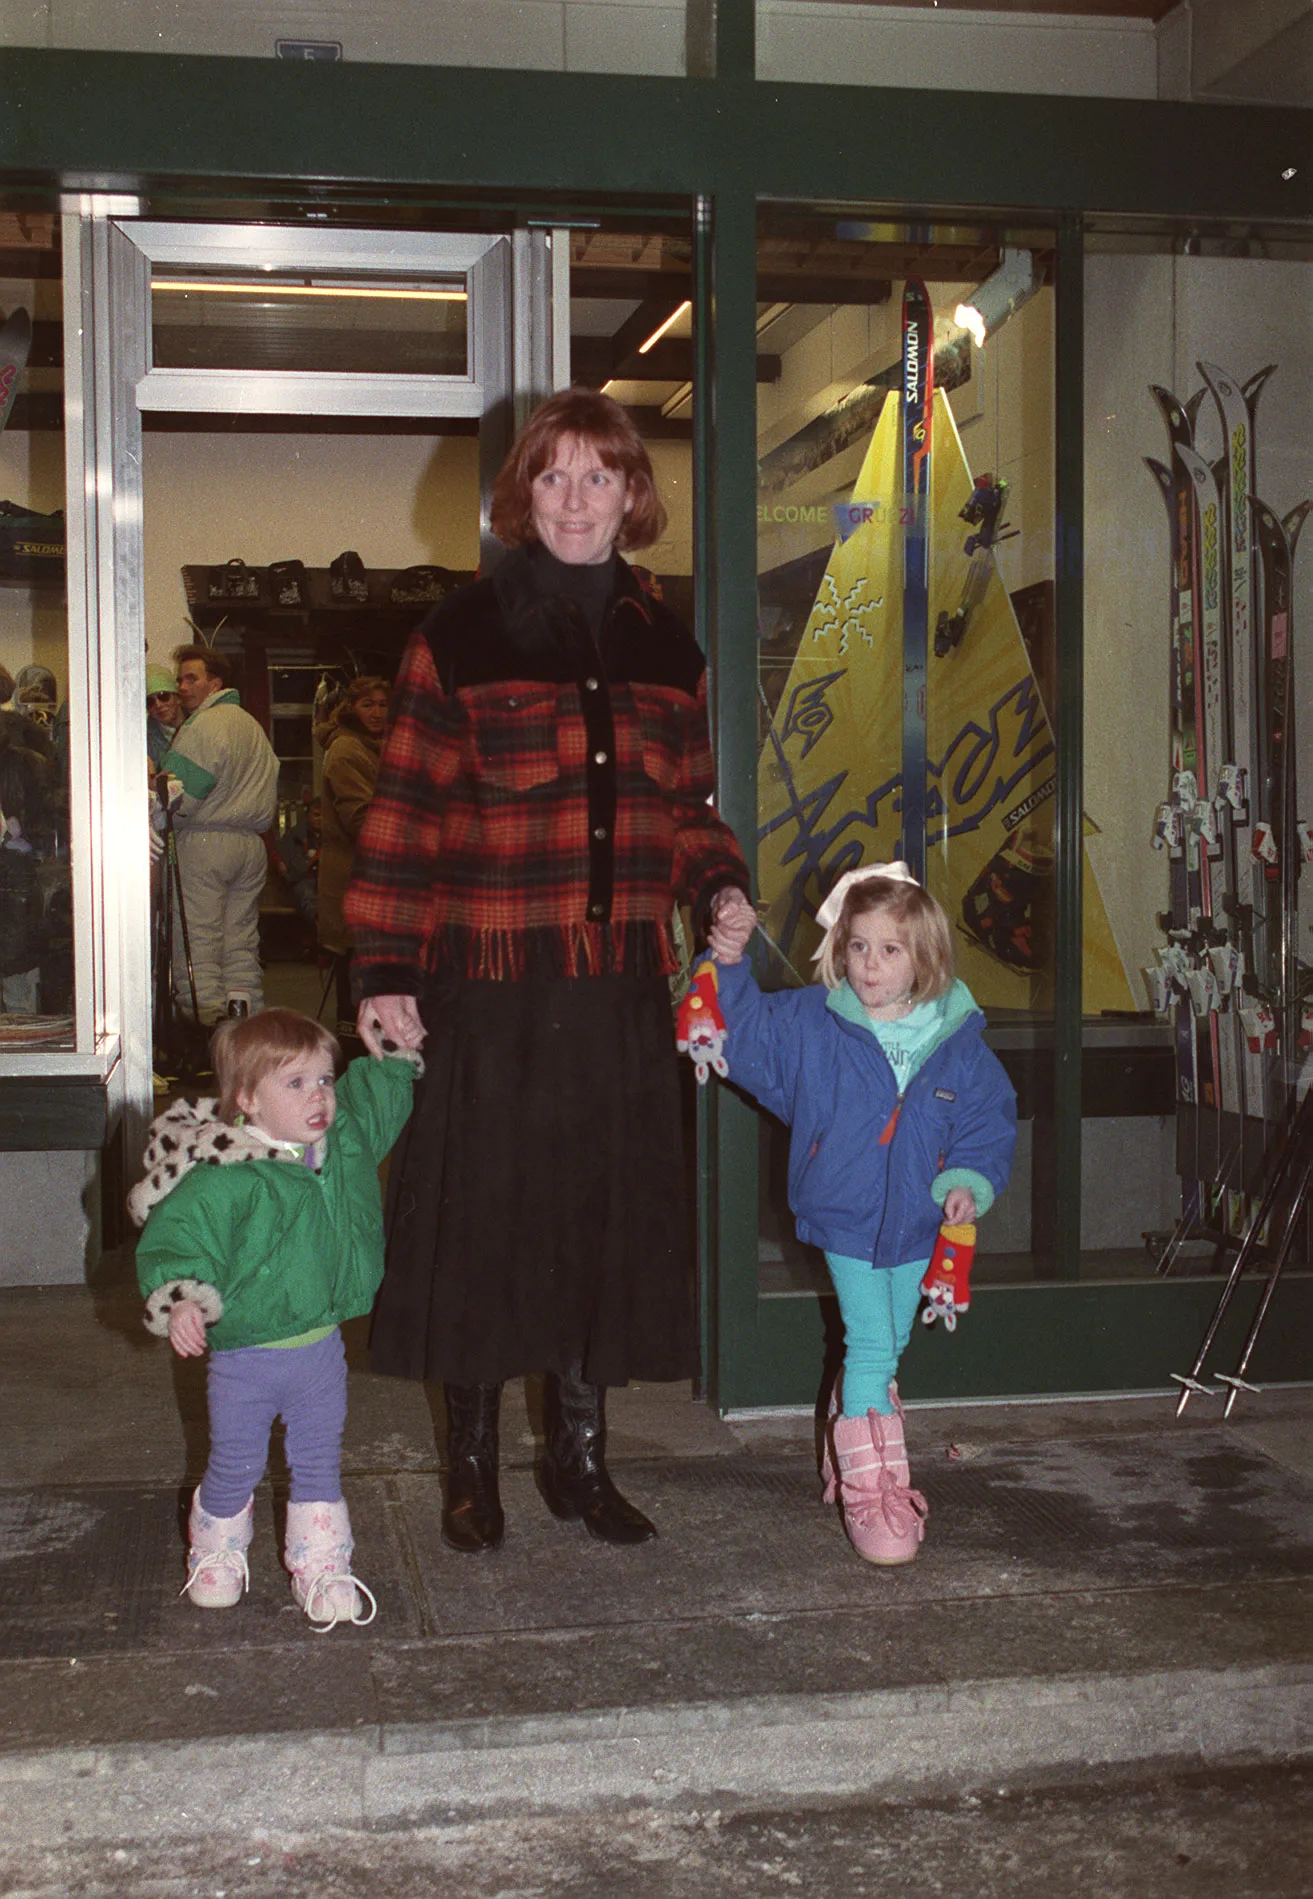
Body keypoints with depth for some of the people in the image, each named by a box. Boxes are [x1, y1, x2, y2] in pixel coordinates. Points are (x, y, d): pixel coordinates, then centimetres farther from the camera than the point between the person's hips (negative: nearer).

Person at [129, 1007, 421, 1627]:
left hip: (321, 1348, 4)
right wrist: (181, 1300, -35)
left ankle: (321, 1570, 31)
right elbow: (173, 1240, -22)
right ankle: (216, 1557, 40)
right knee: (235, 1466, 15)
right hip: (246, 1352, -4)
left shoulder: (348, 1144, -2)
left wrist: (396, 1055, 10)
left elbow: (378, 1096, 19)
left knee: (319, 1465, 16)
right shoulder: (224, 1180, -22)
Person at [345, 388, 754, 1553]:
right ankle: (473, 1462, 20)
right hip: (490, 985, -4)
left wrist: (721, 888, -1)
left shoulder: (665, 650, 11)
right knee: (483, 1215, 3)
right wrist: (386, 972, -9)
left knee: (608, 1215, 9)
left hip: (621, 986, 4)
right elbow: (406, 814, -4)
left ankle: (581, 1456, 25)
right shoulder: (461, 637, -1)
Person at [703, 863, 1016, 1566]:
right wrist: (729, 967, -17)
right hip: (847, 1216, -2)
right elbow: (743, 1034, -2)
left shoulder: (959, 1044, -5)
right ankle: (870, 1493, 2)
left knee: (882, 1351, 15)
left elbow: (989, 1121, 4)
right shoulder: (810, 1025, -7)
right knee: (870, 1346, -7)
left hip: (916, 1222, 3)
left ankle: (846, 1461, 35)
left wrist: (969, 1182, -10)